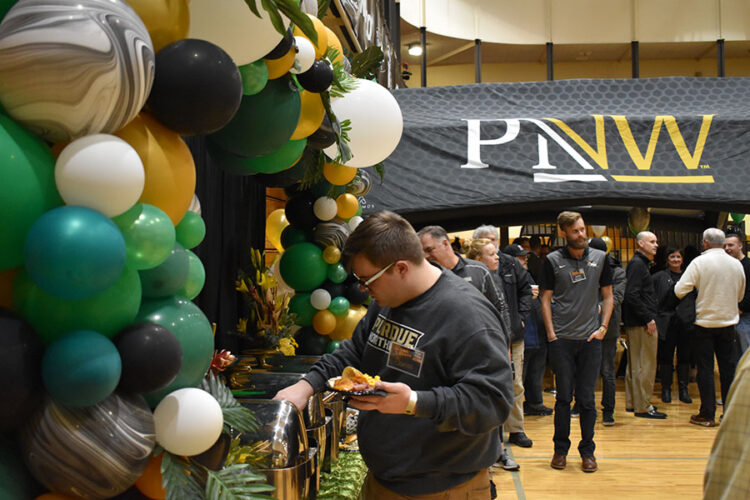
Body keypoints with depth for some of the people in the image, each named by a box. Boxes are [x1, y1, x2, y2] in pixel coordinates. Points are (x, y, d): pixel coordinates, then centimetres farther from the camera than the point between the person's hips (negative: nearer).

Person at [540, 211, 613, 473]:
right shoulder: (553, 260, 2)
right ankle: (561, 449, 17)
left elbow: (608, 296, 12)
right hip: (562, 340, -1)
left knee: (587, 398, 5)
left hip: (590, 339, 1)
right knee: (563, 397, 5)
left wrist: (603, 327, 0)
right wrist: (551, 333, -4)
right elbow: (546, 299, 5)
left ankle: (587, 450, 16)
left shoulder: (600, 258, 6)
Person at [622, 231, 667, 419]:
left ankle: (633, 402, 23)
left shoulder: (639, 263, 18)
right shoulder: (638, 264, -13)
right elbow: (632, 295, -22)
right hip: (642, 324, -11)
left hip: (635, 323, 11)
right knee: (645, 365, -5)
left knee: (635, 364, 15)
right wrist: (648, 318, -19)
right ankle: (642, 407, 0)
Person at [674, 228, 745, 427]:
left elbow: (680, 290, -14)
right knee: (729, 369, 9)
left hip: (705, 323, -3)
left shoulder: (699, 262, -11)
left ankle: (707, 414, 5)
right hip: (729, 323, 3)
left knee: (705, 369, 3)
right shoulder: (737, 264, 1)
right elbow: (740, 296, 13)